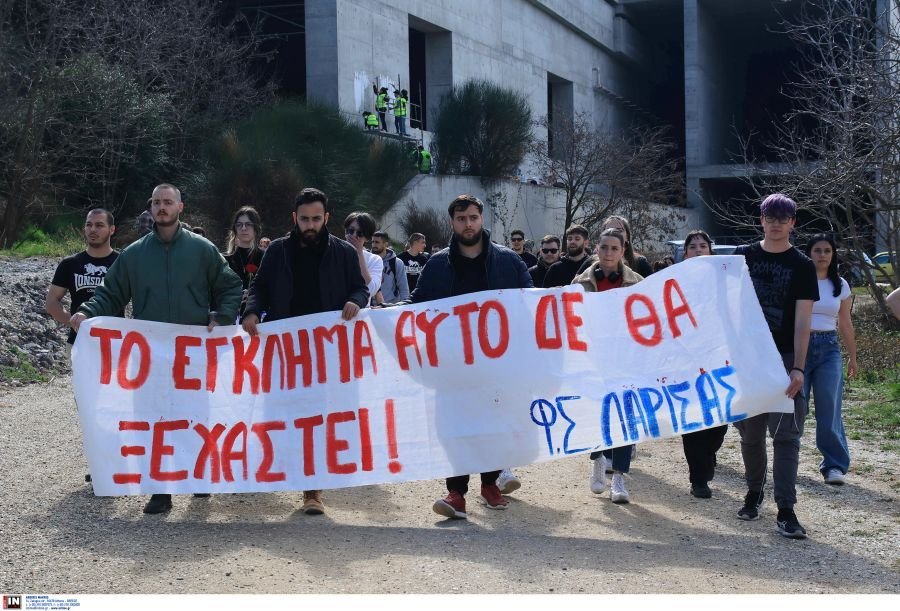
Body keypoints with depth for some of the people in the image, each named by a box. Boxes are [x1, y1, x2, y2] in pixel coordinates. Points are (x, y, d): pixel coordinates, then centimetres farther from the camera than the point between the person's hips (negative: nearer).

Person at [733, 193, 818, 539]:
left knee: (786, 433, -6)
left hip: (784, 357, -2)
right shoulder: (743, 257, 7)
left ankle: (785, 510, -6)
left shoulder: (802, 267, 0)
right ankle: (754, 492, 29)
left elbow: (803, 321, -6)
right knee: (750, 431, 10)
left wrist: (798, 368, -15)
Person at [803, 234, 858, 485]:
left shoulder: (840, 285, 10)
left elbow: (845, 324, 17)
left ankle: (835, 465, 2)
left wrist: (852, 356, 19)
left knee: (829, 410, -4)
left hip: (828, 349, 2)